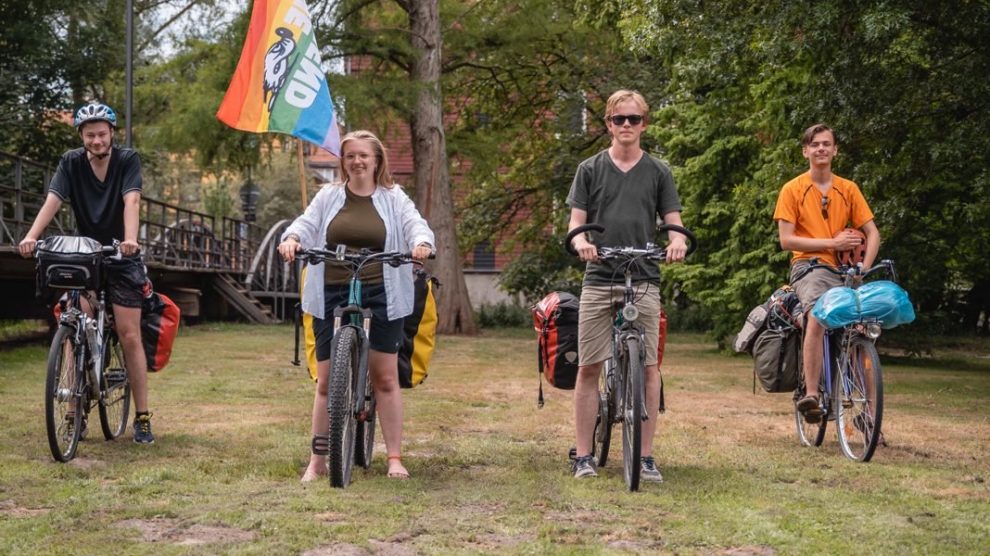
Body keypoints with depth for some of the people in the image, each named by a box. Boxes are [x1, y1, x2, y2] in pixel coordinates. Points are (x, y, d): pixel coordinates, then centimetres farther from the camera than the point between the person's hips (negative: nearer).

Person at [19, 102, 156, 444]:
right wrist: (31, 236, -35)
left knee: (129, 337, -4)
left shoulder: (127, 160, -10)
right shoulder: (71, 163, -5)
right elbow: (53, 201, -18)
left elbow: (131, 201, -25)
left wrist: (130, 239, -43)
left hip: (121, 260, -2)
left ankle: (142, 418, 3)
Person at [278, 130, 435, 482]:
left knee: (385, 379, 2)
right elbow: (306, 224, 0)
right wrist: (292, 238, -24)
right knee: (327, 381, 3)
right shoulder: (328, 197, 10)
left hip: (380, 296, -1)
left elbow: (416, 225, -5)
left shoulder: (393, 198, 7)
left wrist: (421, 243, -28)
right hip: (332, 297, 1)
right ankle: (317, 461, 10)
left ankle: (395, 458, 10)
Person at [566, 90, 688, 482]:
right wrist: (581, 241, -19)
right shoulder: (590, 169, 10)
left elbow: (673, 222, 7)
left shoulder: (658, 172, 11)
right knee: (588, 367, -1)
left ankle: (646, 456, 6)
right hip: (598, 278, 0)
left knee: (648, 368, -2)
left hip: (644, 280, 0)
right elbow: (576, 221, 4)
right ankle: (583, 456, 6)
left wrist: (677, 240, -17)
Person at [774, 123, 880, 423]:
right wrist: (832, 243, -9)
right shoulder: (792, 189, 5)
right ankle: (811, 395, -38)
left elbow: (872, 233, 11)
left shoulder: (848, 189, 14)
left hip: (842, 270, 4)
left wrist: (863, 269, -6)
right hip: (809, 265, -4)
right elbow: (787, 240, -3)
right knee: (817, 317, -33)